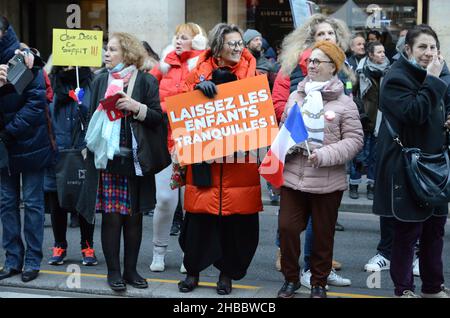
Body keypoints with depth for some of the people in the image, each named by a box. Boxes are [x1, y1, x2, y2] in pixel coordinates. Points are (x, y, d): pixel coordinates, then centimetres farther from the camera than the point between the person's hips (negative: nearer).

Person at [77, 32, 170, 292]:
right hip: (106, 158, 2)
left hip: (136, 160, -1)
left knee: (134, 216, 5)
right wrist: (90, 145, 4)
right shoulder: (100, 81, 12)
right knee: (111, 216, -1)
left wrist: (136, 107, -16)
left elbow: (158, 117, -2)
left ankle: (131, 270, 16)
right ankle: (113, 270, 10)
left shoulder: (146, 81, 2)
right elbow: (92, 115, 17)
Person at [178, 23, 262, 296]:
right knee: (199, 217, 3)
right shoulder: (201, 70, 7)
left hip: (240, 158, 0)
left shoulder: (250, 73, 7)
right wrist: (199, 86, -16)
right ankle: (193, 271, 20)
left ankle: (227, 273, 19)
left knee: (236, 219, 3)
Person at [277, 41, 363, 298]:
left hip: (327, 181, -3)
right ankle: (291, 278, 21)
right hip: (293, 176, 3)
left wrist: (324, 155, -19)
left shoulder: (345, 103, -4)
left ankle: (319, 283, 26)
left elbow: (354, 140, -8)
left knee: (323, 234, 9)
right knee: (287, 227, 2)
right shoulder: (296, 97, 8)